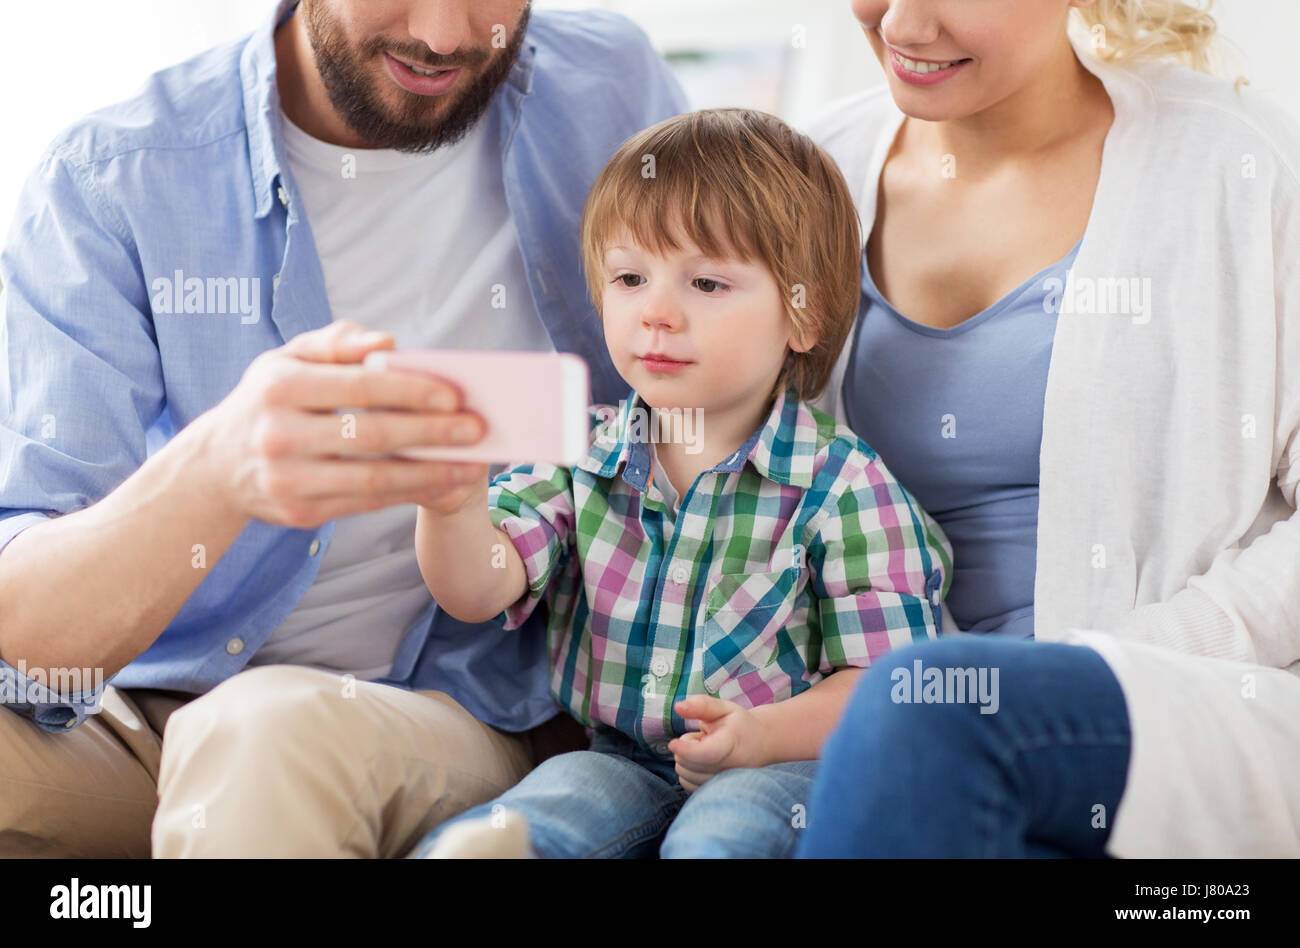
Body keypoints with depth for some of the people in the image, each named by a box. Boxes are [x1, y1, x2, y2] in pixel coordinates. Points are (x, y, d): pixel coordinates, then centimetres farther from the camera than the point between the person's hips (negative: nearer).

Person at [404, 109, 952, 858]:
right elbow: (478, 590, -7)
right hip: (618, 758, 3)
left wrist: (764, 734, -27)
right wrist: (452, 506, -30)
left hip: (788, 761, -3)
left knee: (716, 838, -36)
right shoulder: (582, 455, 4)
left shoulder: (841, 483, -7)